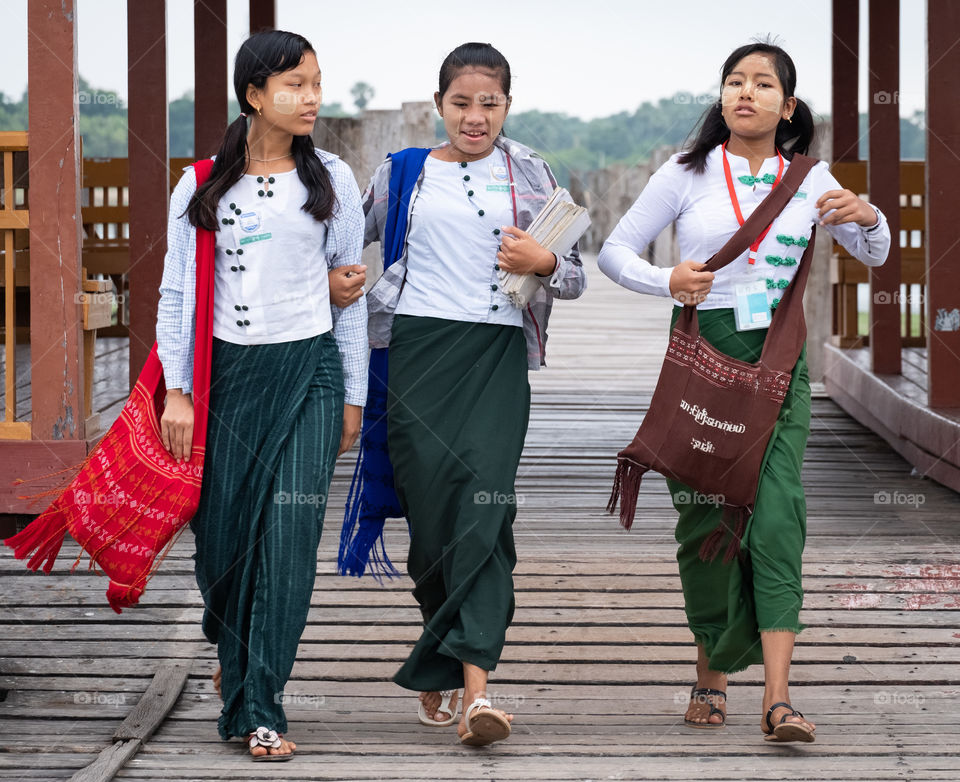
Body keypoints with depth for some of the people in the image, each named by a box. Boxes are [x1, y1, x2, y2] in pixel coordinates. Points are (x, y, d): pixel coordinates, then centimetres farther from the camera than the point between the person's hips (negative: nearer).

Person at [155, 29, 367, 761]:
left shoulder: (331, 179, 5)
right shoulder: (203, 186, 3)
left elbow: (351, 293, 9)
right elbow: (176, 293, 5)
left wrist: (352, 395, 7)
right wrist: (176, 391, -1)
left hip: (307, 370, 0)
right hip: (227, 372, 0)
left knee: (289, 536, -9)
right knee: (222, 535, 4)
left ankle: (261, 710, -6)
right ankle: (235, 662, 35)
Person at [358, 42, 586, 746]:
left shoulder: (529, 175, 11)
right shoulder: (403, 174, 12)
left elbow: (576, 280, 12)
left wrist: (544, 263, -8)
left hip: (497, 353, -1)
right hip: (418, 351, 1)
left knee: (485, 504, -16)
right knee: (430, 509, -2)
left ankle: (474, 685, -24)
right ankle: (441, 673, 18)